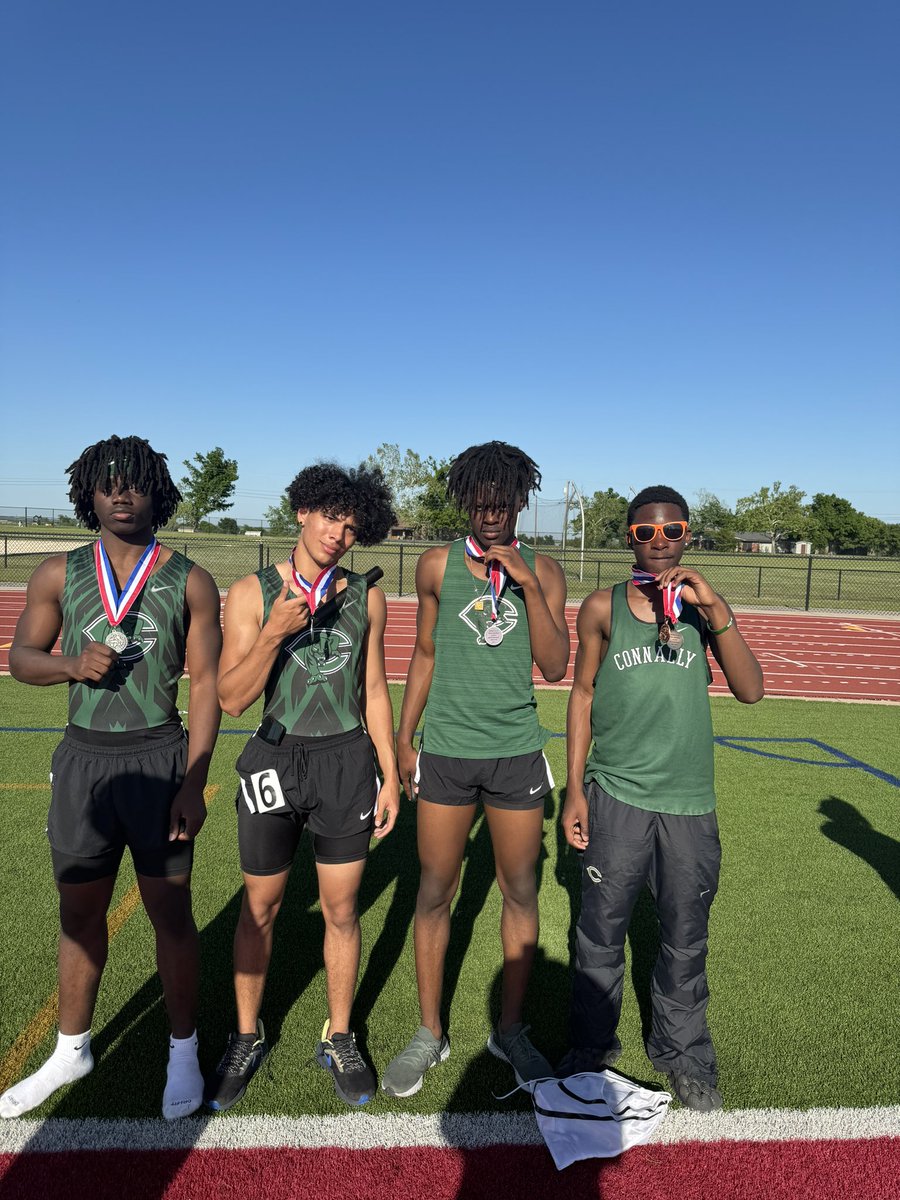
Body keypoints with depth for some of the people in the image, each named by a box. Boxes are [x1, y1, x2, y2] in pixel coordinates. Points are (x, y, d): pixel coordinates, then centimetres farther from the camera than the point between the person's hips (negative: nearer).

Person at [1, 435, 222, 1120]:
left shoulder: (190, 582, -4)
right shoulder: (59, 574, 4)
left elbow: (205, 686, -6)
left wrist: (194, 785, -11)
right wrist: (71, 664, -14)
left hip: (158, 757, -3)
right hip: (83, 758, 3)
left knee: (170, 912, 8)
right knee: (80, 915, 16)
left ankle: (184, 1051, 29)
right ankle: (71, 1051, 39)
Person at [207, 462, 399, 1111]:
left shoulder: (367, 598, 1)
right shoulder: (253, 593, -6)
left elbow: (374, 691, 7)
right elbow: (232, 699, -9)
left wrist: (391, 775, 5)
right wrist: (275, 633, -23)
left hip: (348, 761, 1)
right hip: (276, 758, -1)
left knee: (342, 909, 11)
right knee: (260, 908, 13)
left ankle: (339, 1039, 34)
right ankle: (247, 1037, 38)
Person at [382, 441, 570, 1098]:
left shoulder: (543, 570, 2)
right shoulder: (438, 565, 2)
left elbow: (555, 666, -6)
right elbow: (425, 654, 10)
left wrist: (528, 585, -15)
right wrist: (404, 737, 8)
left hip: (517, 751, 1)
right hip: (446, 749, 0)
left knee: (521, 892, 10)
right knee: (435, 891, 8)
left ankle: (510, 1030, 30)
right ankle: (430, 1033, 27)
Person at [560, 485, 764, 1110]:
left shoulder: (706, 606, 3)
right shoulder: (603, 607, 0)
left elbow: (751, 690, -6)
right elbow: (583, 695, 4)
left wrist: (714, 607, -18)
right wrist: (575, 789, 2)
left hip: (689, 801, 1)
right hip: (616, 796, -1)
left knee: (685, 937, 15)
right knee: (602, 930, 11)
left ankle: (682, 1051, 38)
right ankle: (593, 1046, 34)